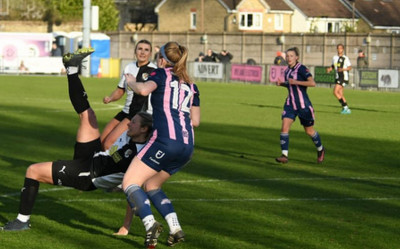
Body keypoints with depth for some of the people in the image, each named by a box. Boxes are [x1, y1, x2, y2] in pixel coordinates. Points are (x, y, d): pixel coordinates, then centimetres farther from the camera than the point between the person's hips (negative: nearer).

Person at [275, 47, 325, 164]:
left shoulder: (301, 69, -14)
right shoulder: (287, 70, 8)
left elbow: (312, 83, -25)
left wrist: (296, 82, -27)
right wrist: (281, 83, 6)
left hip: (303, 105, -6)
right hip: (290, 104, 6)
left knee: (309, 131, 10)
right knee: (284, 127, -13)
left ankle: (320, 150, 36)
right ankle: (284, 155, -14)